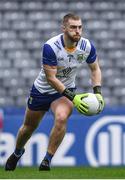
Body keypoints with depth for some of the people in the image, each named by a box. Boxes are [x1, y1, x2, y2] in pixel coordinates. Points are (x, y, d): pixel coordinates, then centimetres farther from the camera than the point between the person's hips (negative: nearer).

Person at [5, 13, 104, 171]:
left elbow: (95, 69, 3)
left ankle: (46, 162, -17)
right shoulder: (50, 47, -29)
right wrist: (73, 97, -31)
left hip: (66, 90, 1)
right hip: (42, 90, -1)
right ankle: (17, 152, 48)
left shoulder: (87, 46, -16)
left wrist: (97, 92, -12)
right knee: (29, 126, 14)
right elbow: (51, 78, -26)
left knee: (61, 118, -29)